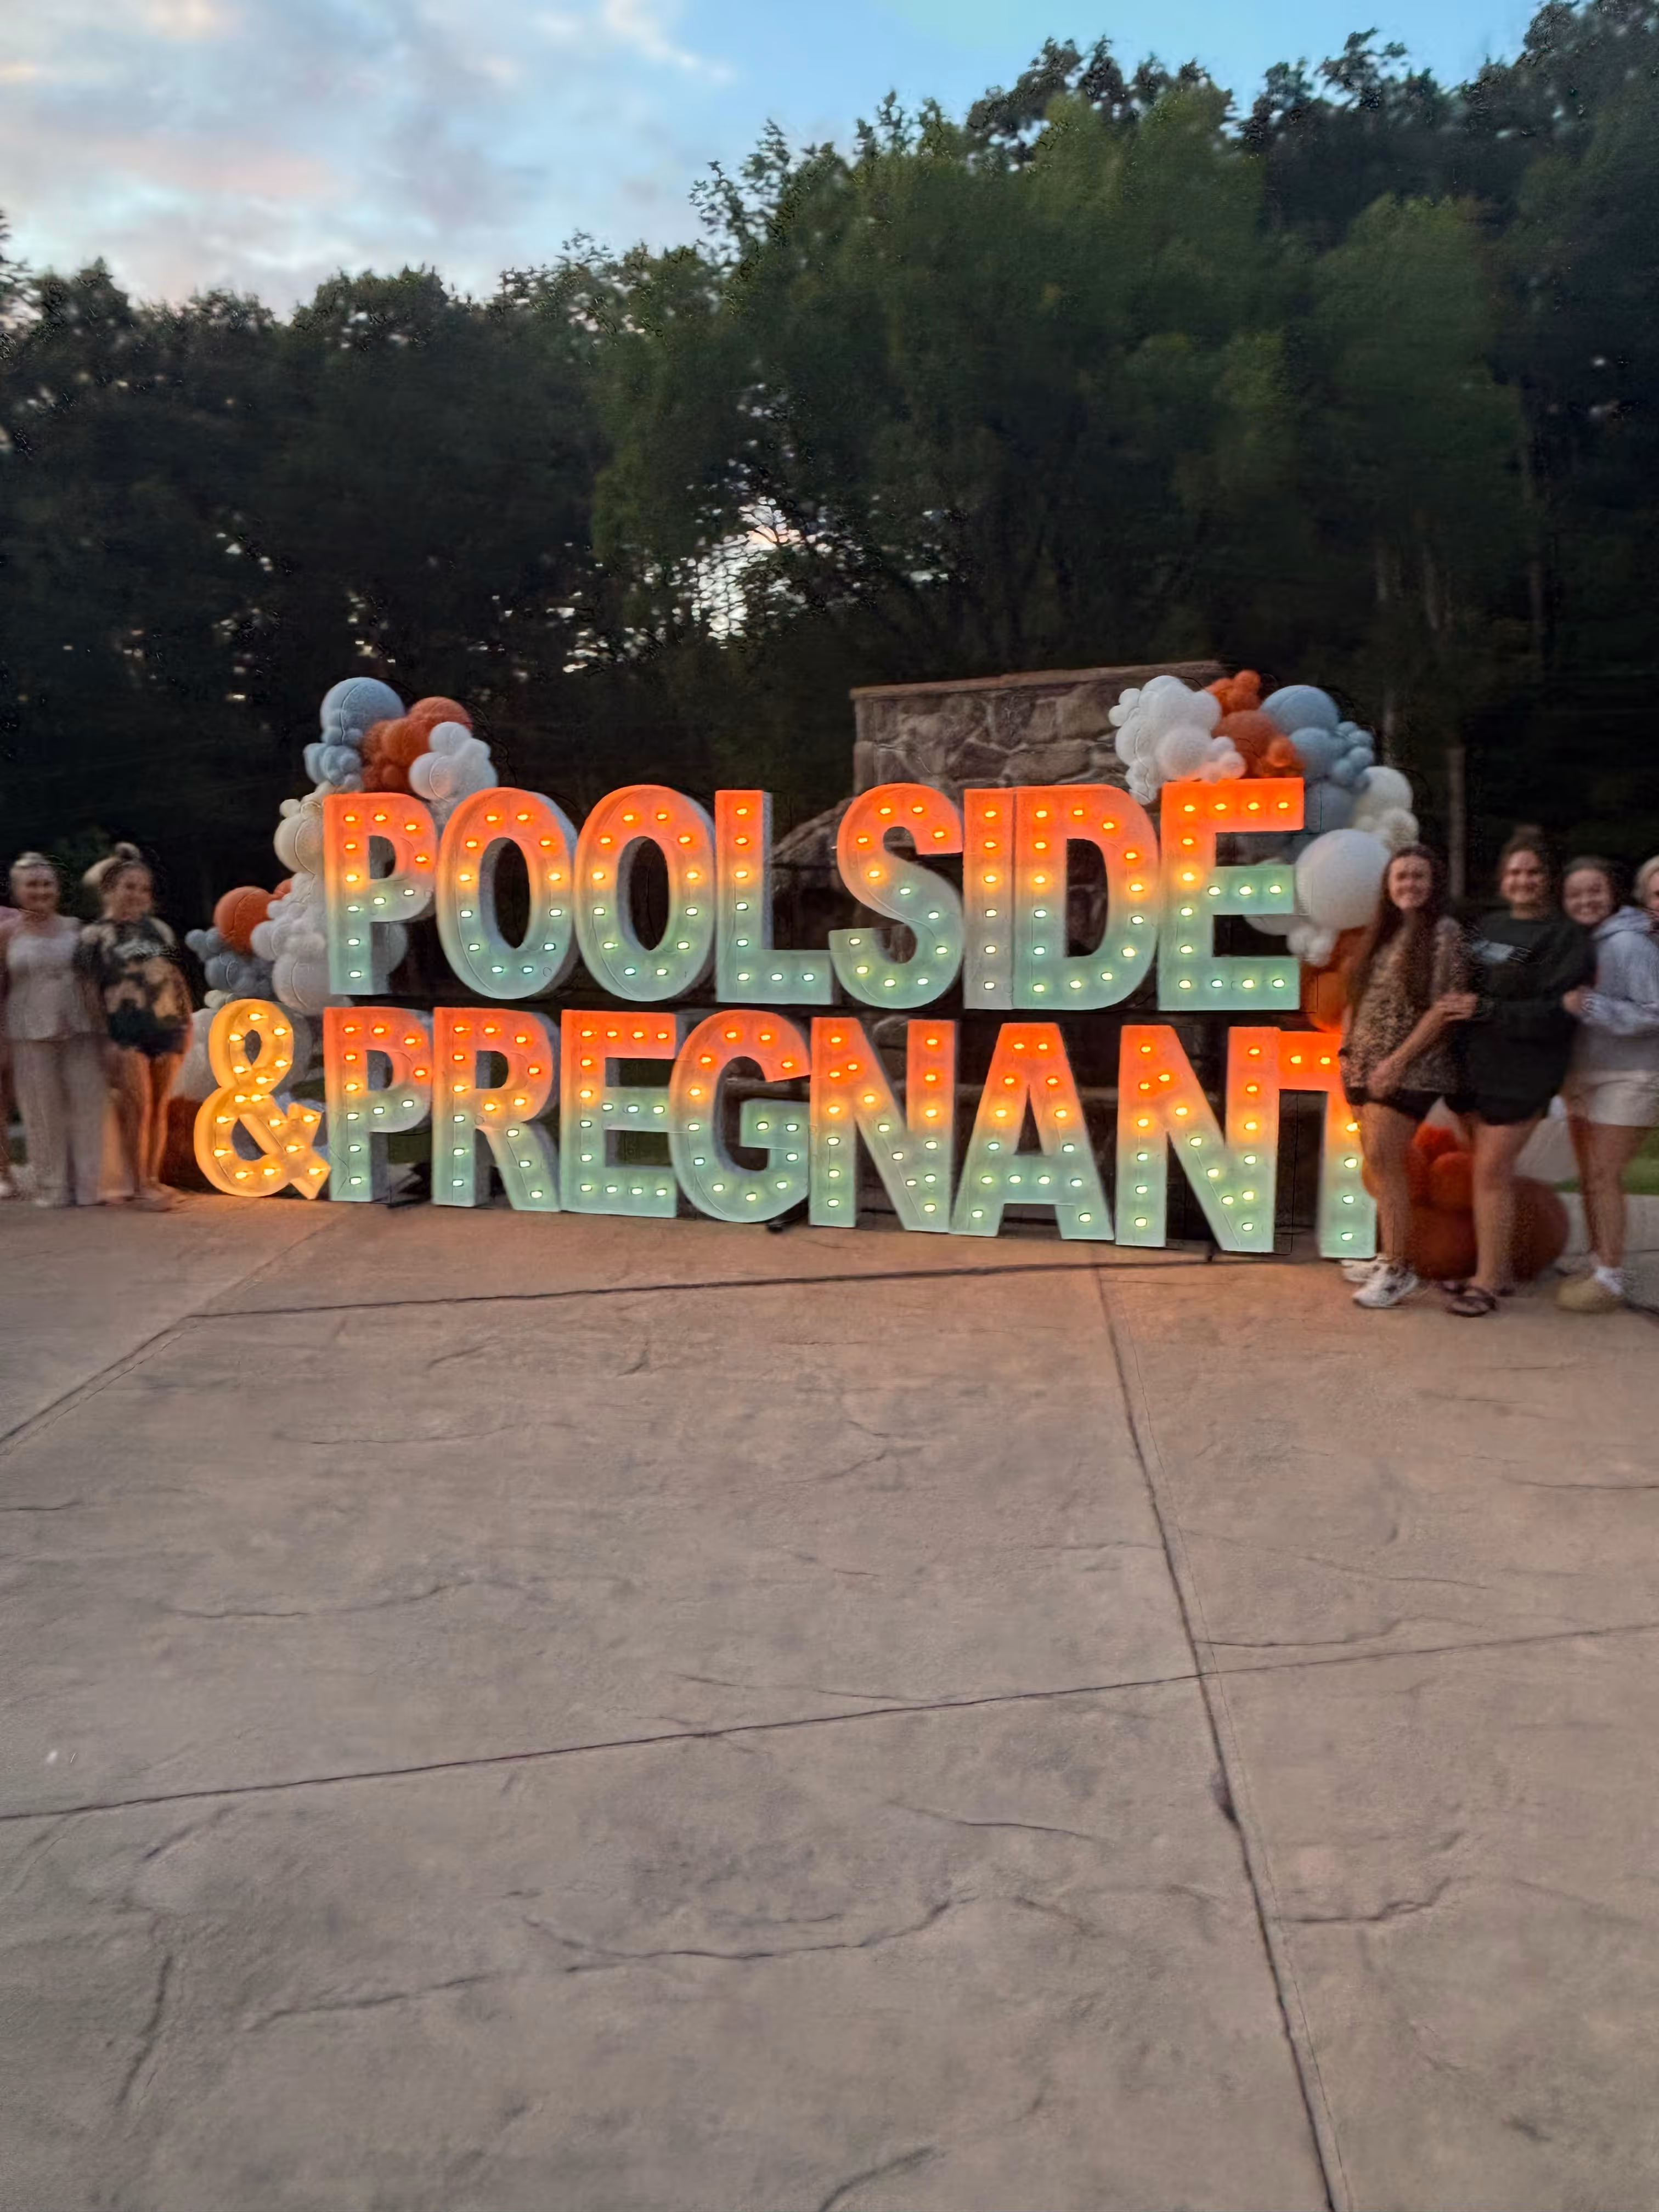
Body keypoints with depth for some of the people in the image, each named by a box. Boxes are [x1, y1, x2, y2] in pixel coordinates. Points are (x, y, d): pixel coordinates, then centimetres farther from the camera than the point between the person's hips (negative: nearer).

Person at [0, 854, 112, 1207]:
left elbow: (91, 980, 10)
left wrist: (101, 1025, 7)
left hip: (80, 1030, 2)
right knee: (43, 1111, 2)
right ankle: (52, 1188, 12)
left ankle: (88, 1185, 10)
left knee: (87, 1105, 1)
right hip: (31, 1035, -1)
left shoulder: (74, 929, 8)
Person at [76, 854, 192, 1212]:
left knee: (159, 1108, 6)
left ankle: (153, 1179, 15)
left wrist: (187, 1023, 10)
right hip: (127, 1031, -4)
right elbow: (92, 989, -1)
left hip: (167, 1027, 4)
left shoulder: (159, 930, 14)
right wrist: (106, 1039, -8)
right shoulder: (94, 935, 3)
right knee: (138, 1107, -7)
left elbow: (177, 979, 17)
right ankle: (140, 1186, -1)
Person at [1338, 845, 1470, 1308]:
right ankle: (1390, 1255, 19)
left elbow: (1445, 1006, -13)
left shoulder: (1444, 932, -6)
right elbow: (1356, 999, 20)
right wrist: (1346, 1051, 8)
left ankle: (1397, 1269, -4)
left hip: (1411, 1069, -7)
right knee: (1380, 1164, 9)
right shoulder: (1380, 934, 15)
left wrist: (1397, 1061, -16)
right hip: (1367, 1069, 7)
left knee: (1383, 1161, -12)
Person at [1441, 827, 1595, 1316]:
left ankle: (1487, 1284, 2)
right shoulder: (1488, 926, 14)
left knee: (1492, 1172, -6)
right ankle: (1496, 1269, 24)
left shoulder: (1565, 938, -8)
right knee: (1489, 1170, 13)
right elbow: (1462, 985, 22)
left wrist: (1485, 1009, -21)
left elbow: (1554, 1014, -17)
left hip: (1518, 1075, -7)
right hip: (1471, 1068, 7)